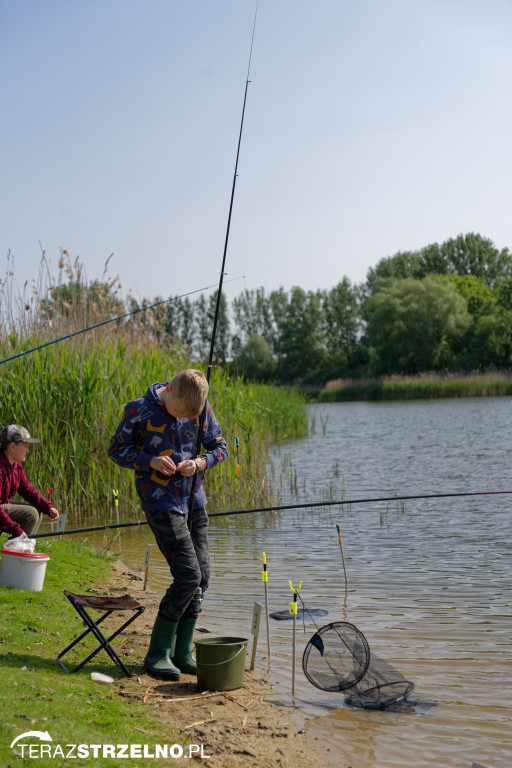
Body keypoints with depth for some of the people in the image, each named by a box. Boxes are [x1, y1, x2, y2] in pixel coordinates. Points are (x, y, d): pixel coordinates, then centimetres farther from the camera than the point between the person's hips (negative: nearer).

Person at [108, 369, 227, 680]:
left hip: (194, 500, 6)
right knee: (188, 575, -13)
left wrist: (200, 462, -11)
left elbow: (220, 447, 9)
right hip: (160, 501, -5)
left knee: (202, 576, 4)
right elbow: (116, 449, -2)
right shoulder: (138, 410, -12)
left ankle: (182, 652, 17)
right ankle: (157, 653, -1)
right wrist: (150, 461, -18)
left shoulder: (203, 408, -1)